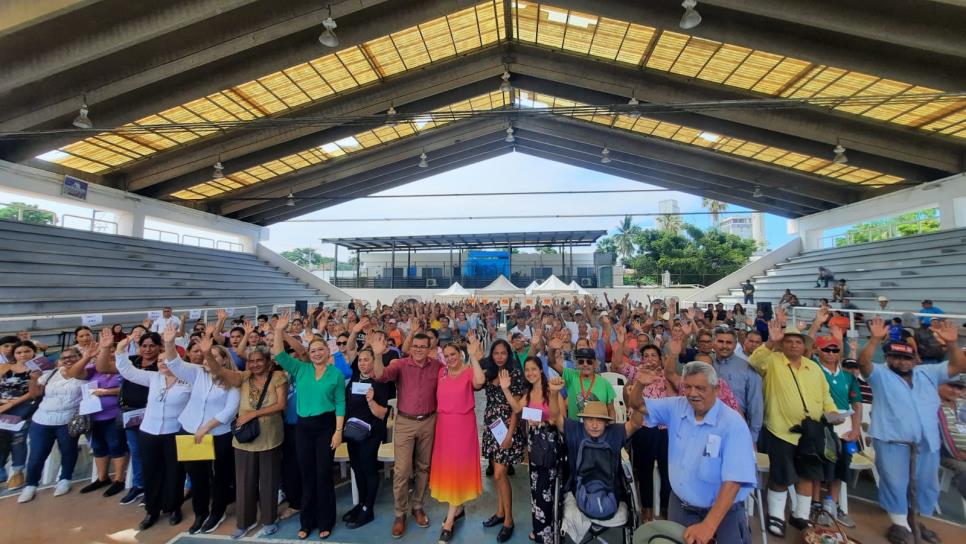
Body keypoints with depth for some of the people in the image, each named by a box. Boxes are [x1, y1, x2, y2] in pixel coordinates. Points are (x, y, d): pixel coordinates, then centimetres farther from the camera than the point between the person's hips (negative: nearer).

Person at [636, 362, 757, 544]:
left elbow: (733, 481, -27)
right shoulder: (676, 407, -6)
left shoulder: (733, 424, -21)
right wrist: (640, 384, -22)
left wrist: (709, 525, -32)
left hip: (723, 512, -4)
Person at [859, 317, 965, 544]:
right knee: (894, 483, 1)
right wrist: (875, 339, -32)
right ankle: (900, 524, 16)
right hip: (892, 440, -5)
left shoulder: (928, 373, 14)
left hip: (927, 441, 5)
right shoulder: (880, 374, -2)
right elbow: (863, 362, -20)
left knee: (927, 484, 17)